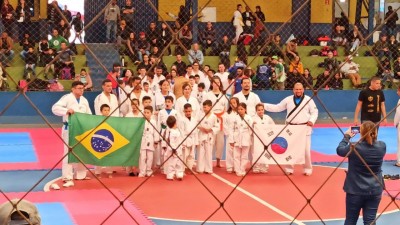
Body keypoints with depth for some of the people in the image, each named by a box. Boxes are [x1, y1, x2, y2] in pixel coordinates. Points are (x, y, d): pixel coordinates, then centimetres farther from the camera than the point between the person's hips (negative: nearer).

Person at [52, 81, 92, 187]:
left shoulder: (84, 100, 10)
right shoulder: (67, 98, -10)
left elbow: (89, 114, 16)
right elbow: (55, 108, -19)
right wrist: (66, 110, -33)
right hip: (69, 129, -7)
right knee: (69, 152, -9)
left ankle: (79, 174, 32)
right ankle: (67, 178, -6)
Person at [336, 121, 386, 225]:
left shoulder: (355, 148, -19)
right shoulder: (382, 146, -10)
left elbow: (339, 150, 0)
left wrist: (347, 136, 12)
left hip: (356, 190, -3)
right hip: (375, 190, 3)